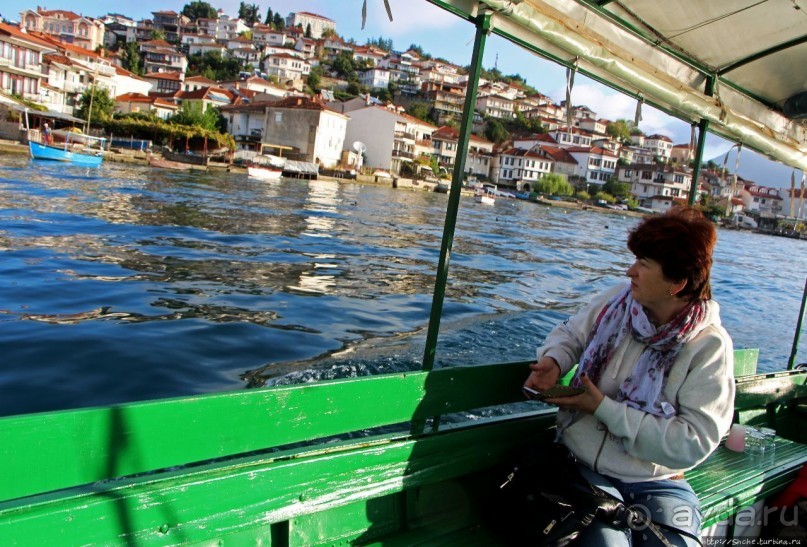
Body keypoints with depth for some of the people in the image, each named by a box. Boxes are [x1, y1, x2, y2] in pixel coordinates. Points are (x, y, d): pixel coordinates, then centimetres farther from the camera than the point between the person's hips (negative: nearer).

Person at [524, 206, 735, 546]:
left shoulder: (710, 346, -13)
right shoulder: (618, 300, -4)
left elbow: (694, 442, -19)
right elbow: (571, 333, 14)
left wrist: (605, 409, -20)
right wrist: (554, 360, -10)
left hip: (656, 479, 0)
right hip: (584, 464, 1)